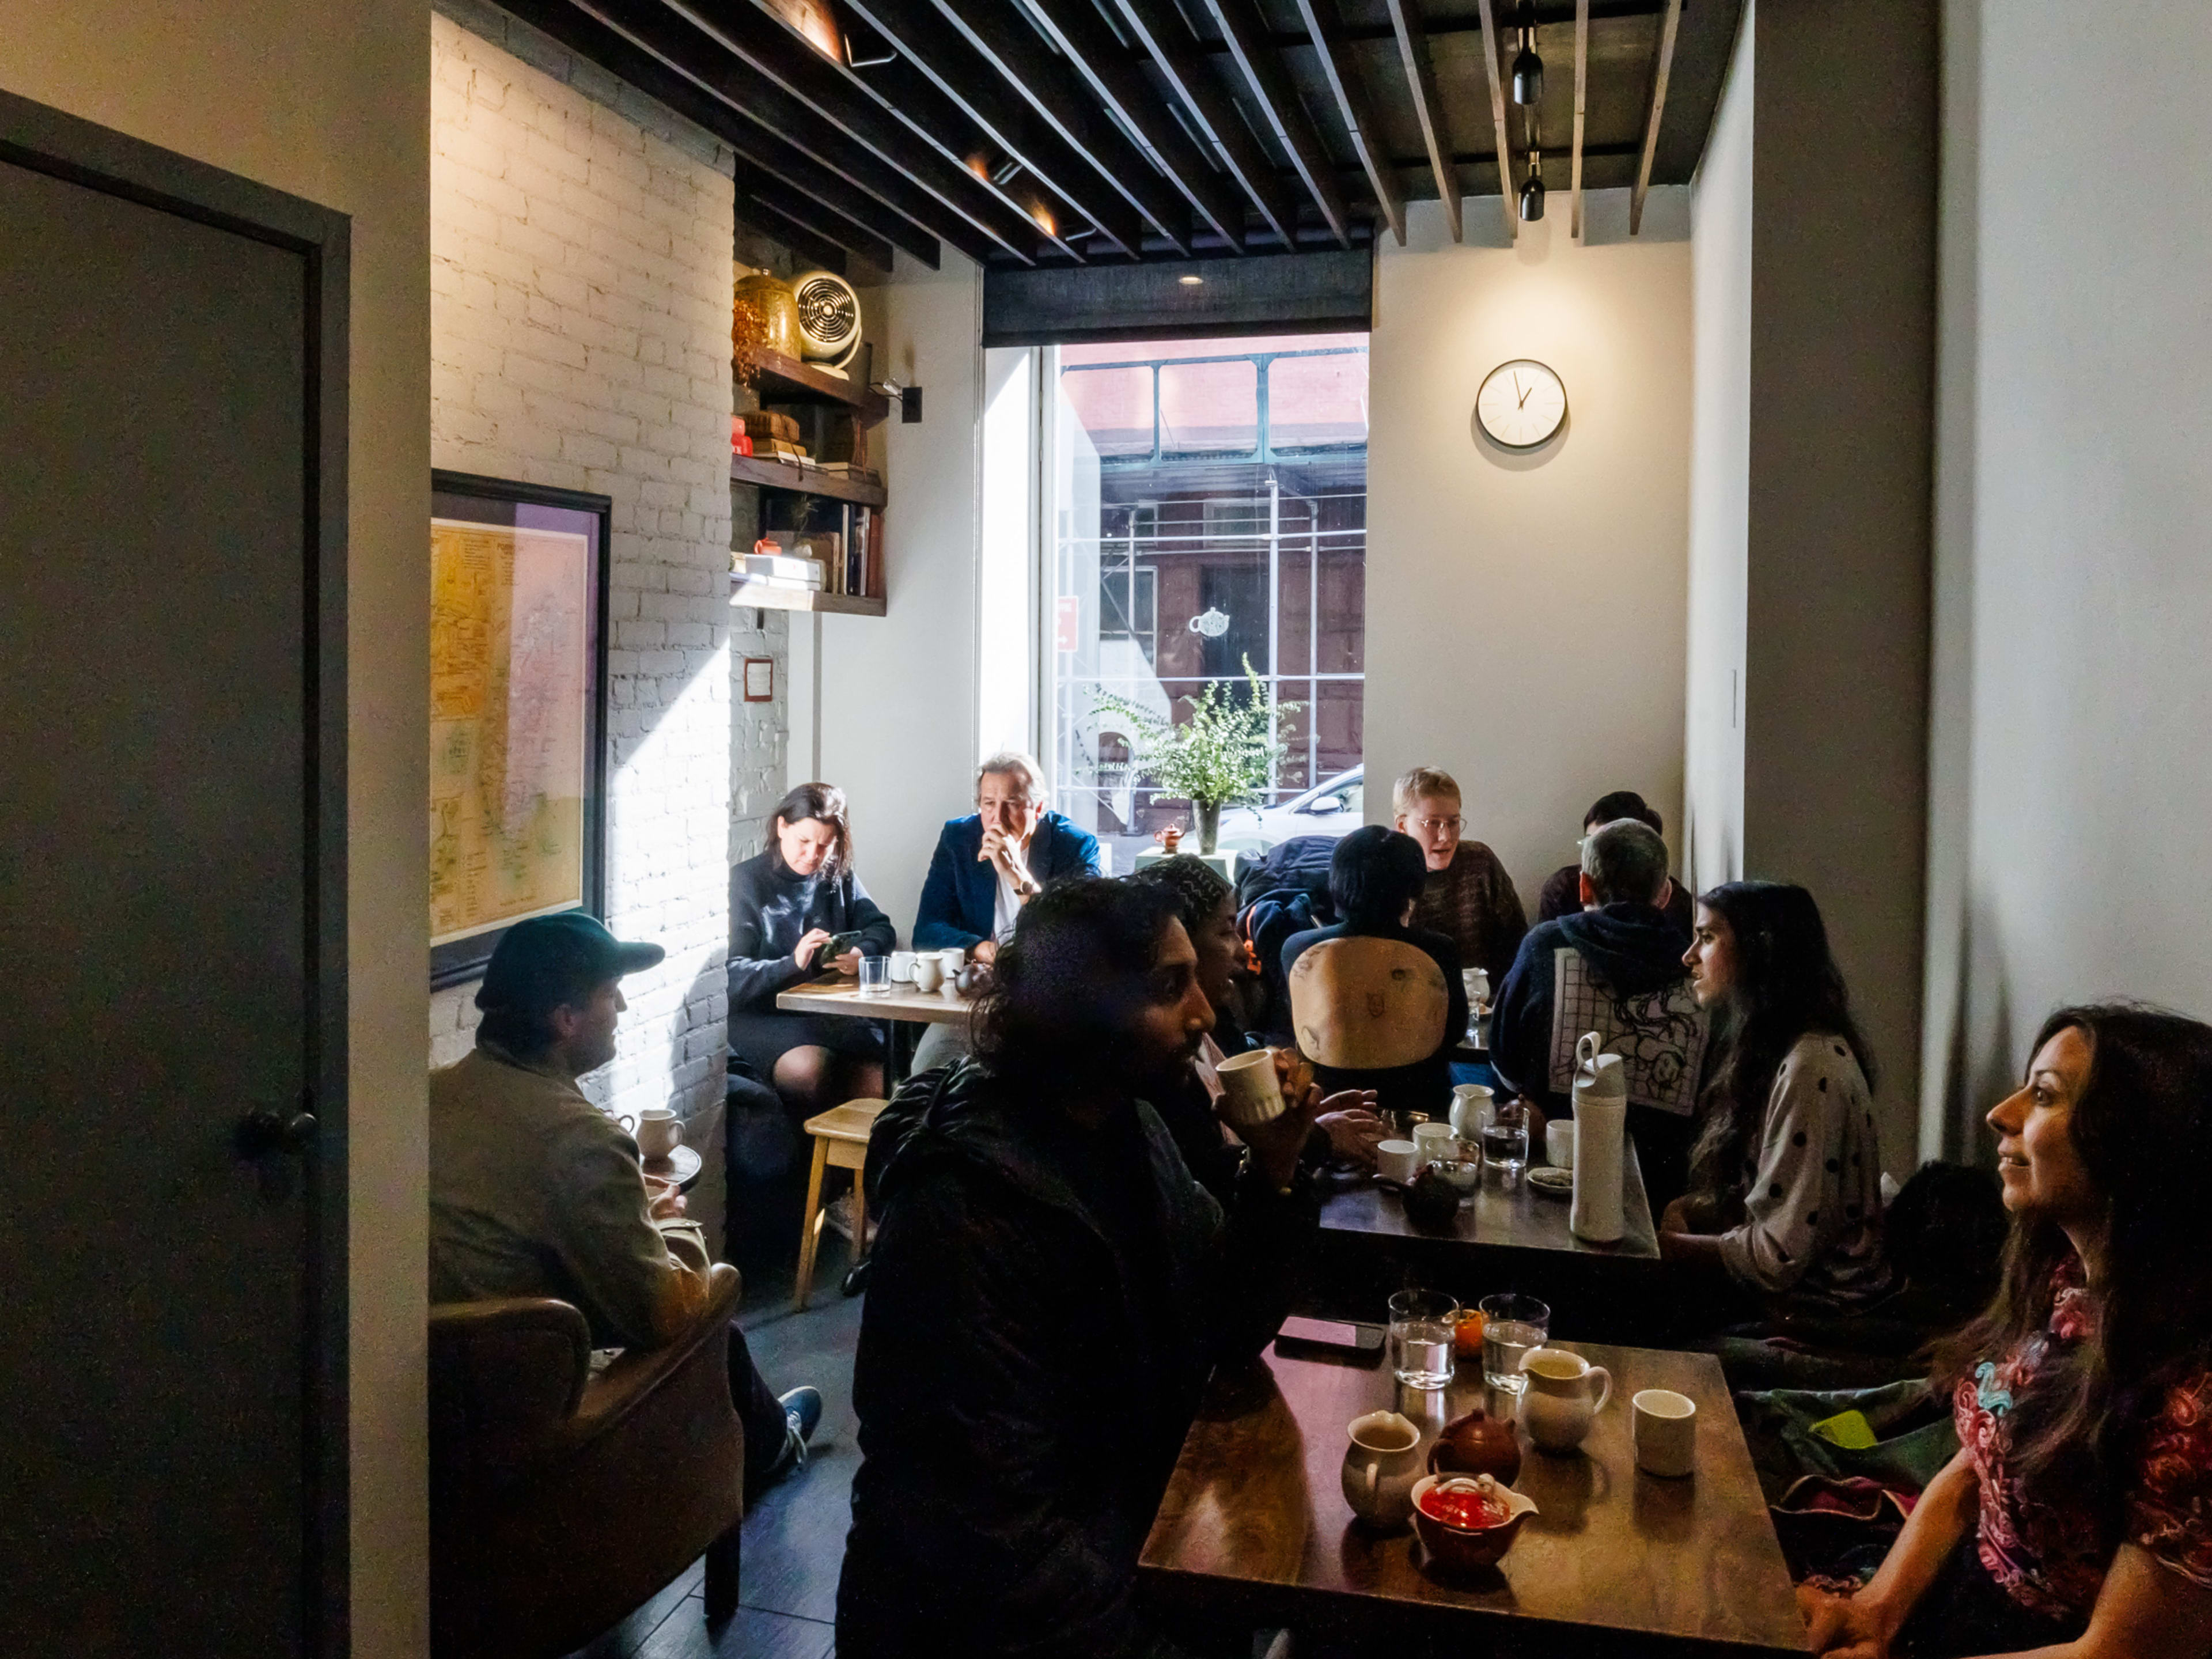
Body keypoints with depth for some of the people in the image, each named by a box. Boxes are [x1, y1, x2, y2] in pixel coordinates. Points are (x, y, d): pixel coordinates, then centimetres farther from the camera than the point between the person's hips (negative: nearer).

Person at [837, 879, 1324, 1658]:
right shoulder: (966, 1209, -27)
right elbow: (1002, 1528, -25)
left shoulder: (1129, 1127, -1)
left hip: (1126, 1548, 7)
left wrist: (1274, 1172, -10)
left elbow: (1226, 1332, 3)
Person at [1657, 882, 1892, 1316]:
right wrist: (1685, 1210, -5)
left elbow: (1777, 1256, -24)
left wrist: (1663, 1244, -12)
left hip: (1813, 1309, -8)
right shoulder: (1771, 1049, 9)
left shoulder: (1811, 1068, -23)